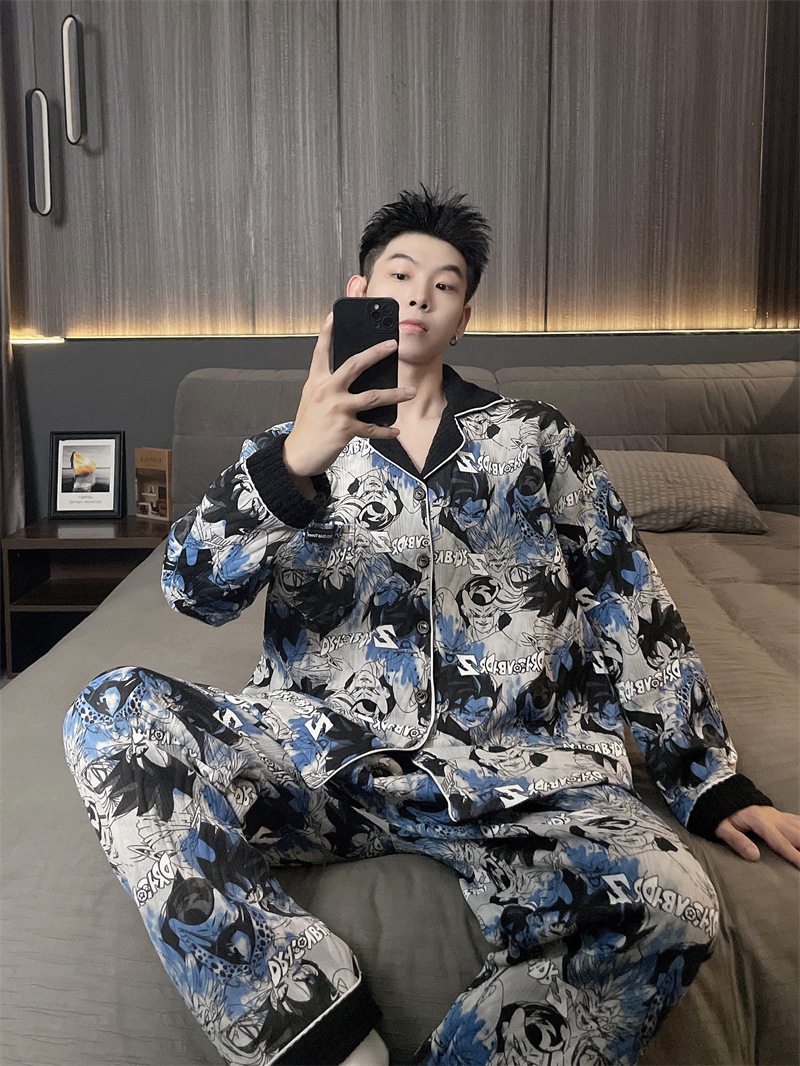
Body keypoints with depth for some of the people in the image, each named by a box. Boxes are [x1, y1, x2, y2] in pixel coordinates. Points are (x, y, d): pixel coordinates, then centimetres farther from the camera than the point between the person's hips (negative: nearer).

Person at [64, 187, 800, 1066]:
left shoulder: (535, 439, 18)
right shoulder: (295, 446, 16)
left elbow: (631, 606, 15)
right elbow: (197, 591, 0)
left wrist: (712, 786, 7)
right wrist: (294, 463, -19)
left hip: (515, 764, 0)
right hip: (326, 755, 1)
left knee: (665, 904, -32)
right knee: (113, 714, -26)